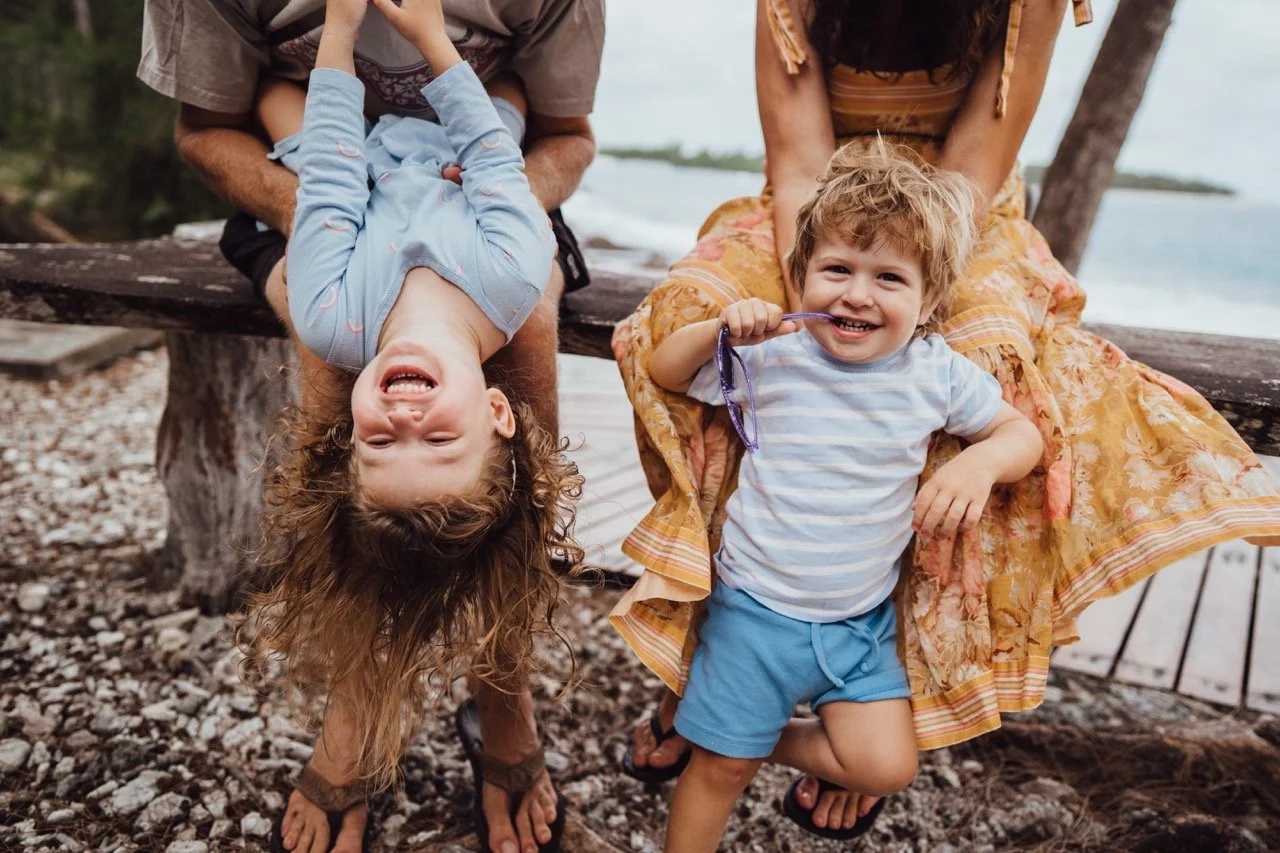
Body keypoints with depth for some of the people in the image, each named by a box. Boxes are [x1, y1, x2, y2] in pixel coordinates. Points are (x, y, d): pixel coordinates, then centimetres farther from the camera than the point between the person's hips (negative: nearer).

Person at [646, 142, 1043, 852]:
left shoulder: (936, 374, -8)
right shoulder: (771, 355, -12)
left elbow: (1022, 431, 3)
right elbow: (663, 373, -1)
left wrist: (981, 462, -20)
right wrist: (718, 329, -22)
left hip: (863, 621, 2)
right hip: (756, 607, -2)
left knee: (886, 767, -3)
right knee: (721, 766, 8)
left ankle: (777, 738, 24)